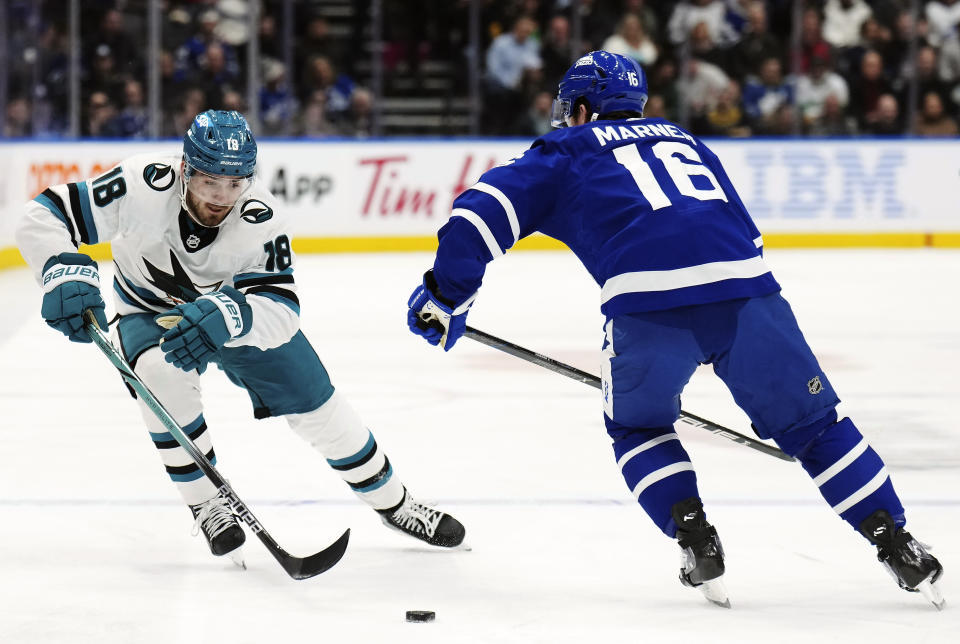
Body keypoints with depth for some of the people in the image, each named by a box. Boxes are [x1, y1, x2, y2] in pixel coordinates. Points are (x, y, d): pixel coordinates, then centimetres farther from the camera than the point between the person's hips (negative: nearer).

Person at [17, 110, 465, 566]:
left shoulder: (261, 219, -31)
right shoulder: (144, 187, -34)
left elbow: (282, 310, -39)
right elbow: (44, 216, -32)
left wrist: (226, 315, -60)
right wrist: (64, 272, -51)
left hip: (238, 312, 1)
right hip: (151, 316, -1)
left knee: (316, 405, -1)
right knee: (163, 372, -33)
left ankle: (393, 502, 23)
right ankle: (205, 503, -14)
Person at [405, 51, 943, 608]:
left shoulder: (567, 151, 24)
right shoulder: (683, 140, 36)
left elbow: (486, 209, 11)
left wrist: (445, 293, 19)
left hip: (650, 300, -3)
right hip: (747, 288, 3)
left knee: (638, 426, 24)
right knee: (811, 420, 16)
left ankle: (695, 537, 8)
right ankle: (894, 542, 8)